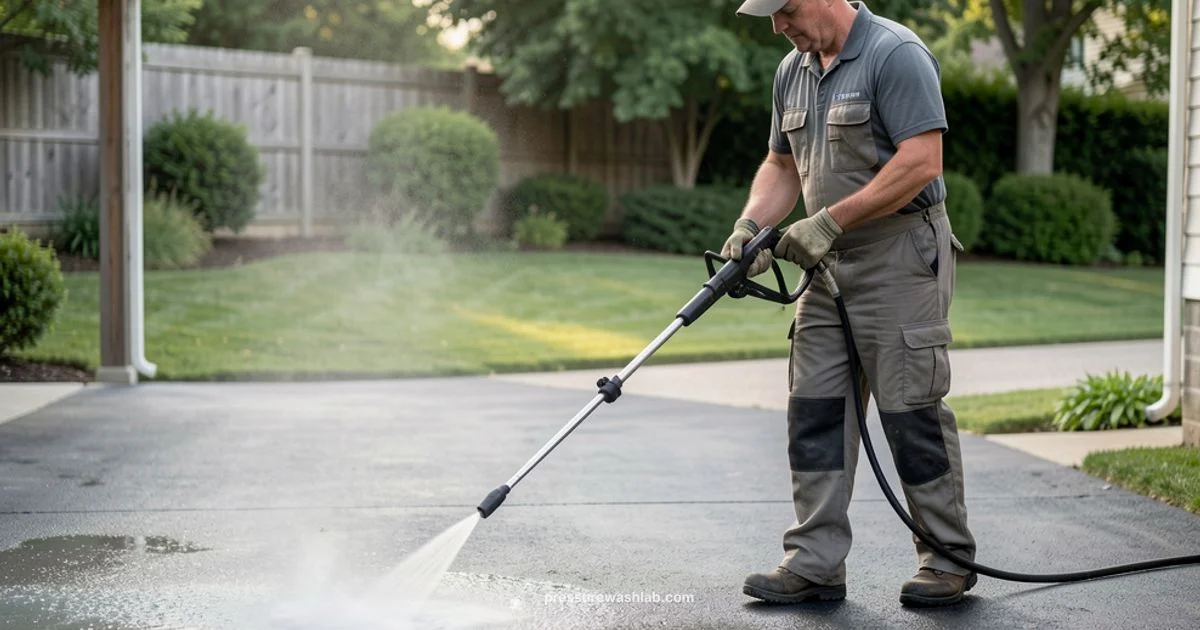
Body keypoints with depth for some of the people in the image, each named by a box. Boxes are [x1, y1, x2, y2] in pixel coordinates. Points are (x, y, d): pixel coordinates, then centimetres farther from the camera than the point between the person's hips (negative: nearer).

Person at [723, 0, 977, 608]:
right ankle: (815, 562, 9)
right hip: (829, 265, 8)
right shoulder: (793, 70, 13)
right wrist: (750, 224, 3)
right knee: (814, 410, 4)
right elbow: (781, 164, 22)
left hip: (900, 261, -8)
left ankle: (948, 559, 10)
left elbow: (921, 161, -21)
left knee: (912, 410, -3)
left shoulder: (895, 53, -13)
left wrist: (829, 220, -21)